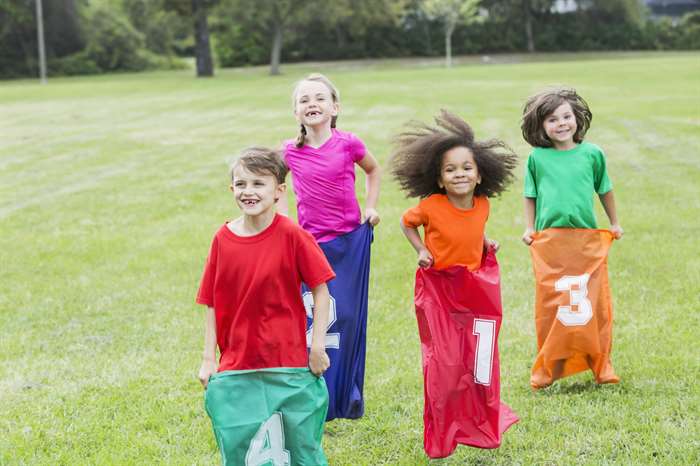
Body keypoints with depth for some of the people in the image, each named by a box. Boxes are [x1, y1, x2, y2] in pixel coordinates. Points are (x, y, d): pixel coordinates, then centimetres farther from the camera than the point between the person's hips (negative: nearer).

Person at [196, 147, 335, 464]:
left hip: (289, 366, -2)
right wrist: (208, 358, 2)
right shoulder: (222, 239, -1)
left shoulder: (292, 236, -11)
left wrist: (317, 347, -8)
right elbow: (212, 303, 4)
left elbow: (320, 289, -6)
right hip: (234, 369, 3)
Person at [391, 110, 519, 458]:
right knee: (443, 363, 0)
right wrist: (421, 250, -11)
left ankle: (482, 428, 31)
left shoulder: (482, 205, -6)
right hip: (438, 289, -3)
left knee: (480, 360, 10)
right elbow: (406, 223, 2)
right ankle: (440, 440, 17)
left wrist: (486, 243, 1)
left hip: (475, 289, 4)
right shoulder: (431, 206, -18)